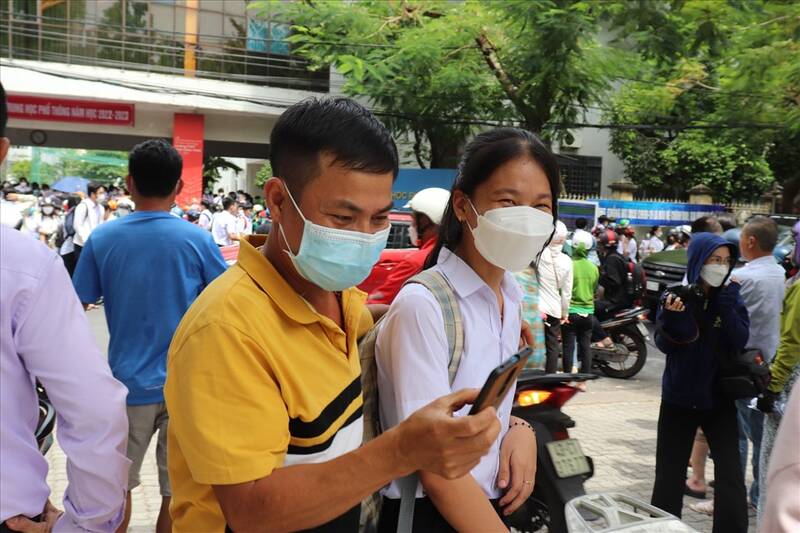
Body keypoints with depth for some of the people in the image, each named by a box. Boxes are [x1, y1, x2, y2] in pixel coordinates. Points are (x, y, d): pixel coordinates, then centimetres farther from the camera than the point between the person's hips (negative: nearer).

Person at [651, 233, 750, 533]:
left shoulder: (731, 298, -1)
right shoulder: (676, 295, -7)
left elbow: (738, 342, -11)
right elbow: (664, 344, -9)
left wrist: (725, 304, -20)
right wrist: (671, 319, -28)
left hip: (720, 398, 1)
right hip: (679, 398, -1)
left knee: (730, 474, -1)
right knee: (669, 474, 9)